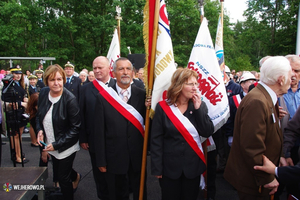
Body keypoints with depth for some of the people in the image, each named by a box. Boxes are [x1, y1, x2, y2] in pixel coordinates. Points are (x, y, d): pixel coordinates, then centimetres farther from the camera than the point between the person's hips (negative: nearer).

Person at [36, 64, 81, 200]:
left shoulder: (70, 99, -25)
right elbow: (39, 114, 10)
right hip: (50, 145, 7)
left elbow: (75, 127, -20)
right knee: (58, 170, 28)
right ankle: (75, 176, 60)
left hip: (66, 147, -6)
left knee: (63, 178, 8)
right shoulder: (43, 93, -7)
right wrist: (39, 130, -8)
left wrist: (56, 144, -22)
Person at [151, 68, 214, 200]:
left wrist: (198, 109, -15)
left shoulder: (200, 106, 0)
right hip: (169, 167, -2)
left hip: (193, 166, 3)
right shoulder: (163, 107, -9)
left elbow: (208, 133, -8)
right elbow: (156, 140, -9)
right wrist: (157, 168, -10)